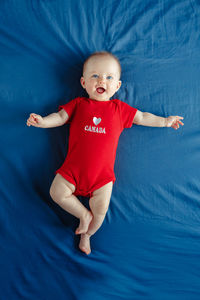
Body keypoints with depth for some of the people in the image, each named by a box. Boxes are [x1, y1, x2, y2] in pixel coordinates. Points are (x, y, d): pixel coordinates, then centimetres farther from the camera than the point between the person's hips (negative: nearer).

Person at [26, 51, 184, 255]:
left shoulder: (119, 108, 7)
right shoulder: (78, 104, 6)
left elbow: (141, 117, 16)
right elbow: (60, 117, 5)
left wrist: (164, 121, 17)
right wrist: (42, 121, -13)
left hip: (102, 173, 0)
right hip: (73, 168, 1)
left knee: (100, 210, -1)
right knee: (57, 193, -9)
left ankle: (86, 235, 28)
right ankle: (83, 215, 14)